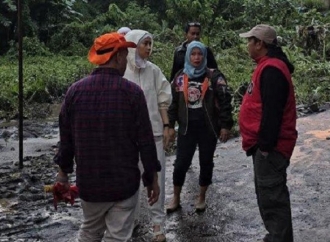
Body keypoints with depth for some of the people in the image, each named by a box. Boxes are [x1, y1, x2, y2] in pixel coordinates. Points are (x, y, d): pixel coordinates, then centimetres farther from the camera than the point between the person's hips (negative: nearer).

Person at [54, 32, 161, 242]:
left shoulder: (76, 90, -4)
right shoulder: (132, 92, -13)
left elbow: (66, 136, 4)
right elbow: (145, 140, -11)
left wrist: (64, 170, 17)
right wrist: (152, 177, 1)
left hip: (88, 181, 4)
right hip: (124, 182, -3)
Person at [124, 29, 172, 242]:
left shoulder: (154, 70, 2)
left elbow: (162, 101, 8)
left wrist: (166, 126, 3)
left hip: (153, 131, 2)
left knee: (156, 177, 4)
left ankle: (158, 221, 14)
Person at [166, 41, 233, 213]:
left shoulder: (214, 77, -4)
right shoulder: (180, 78, 5)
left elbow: (224, 102, -5)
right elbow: (173, 103, 11)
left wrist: (225, 125, -9)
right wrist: (170, 125, 7)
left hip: (208, 128, -1)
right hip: (187, 128, 2)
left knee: (206, 163, 10)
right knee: (181, 163, 3)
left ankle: (202, 198, 26)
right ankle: (176, 199, 18)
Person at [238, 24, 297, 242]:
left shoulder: (271, 69, -19)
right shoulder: (268, 66, 15)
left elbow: (272, 112, -24)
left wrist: (265, 145, -22)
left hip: (270, 146, -11)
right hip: (266, 143, 11)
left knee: (271, 196, -6)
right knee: (269, 194, 17)